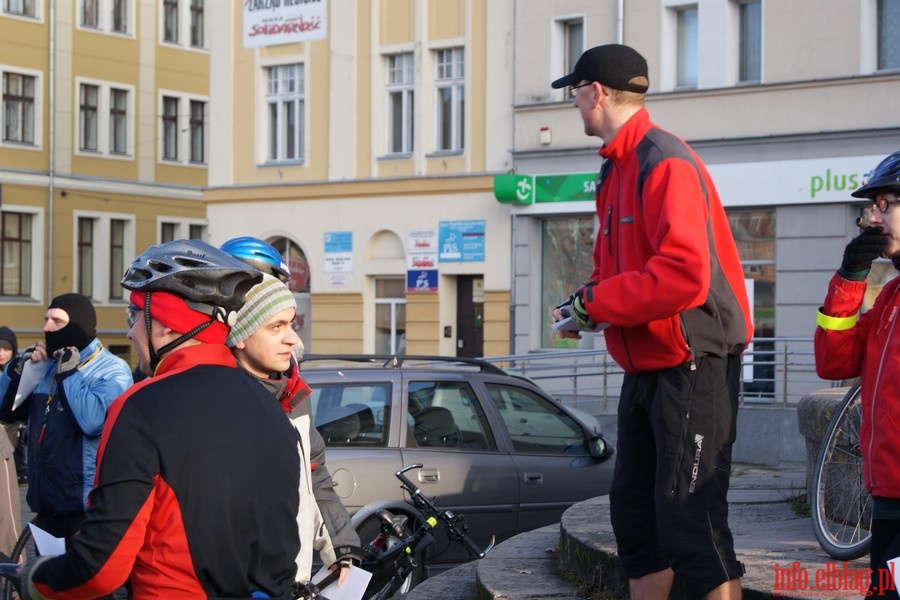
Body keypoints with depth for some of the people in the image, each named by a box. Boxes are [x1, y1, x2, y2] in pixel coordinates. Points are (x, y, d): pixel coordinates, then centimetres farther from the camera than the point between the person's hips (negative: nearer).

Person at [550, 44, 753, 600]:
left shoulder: (665, 163, -17)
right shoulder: (618, 169, 14)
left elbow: (683, 277, -28)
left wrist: (594, 302, -18)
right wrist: (587, 302, 2)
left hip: (691, 366, -10)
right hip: (647, 365, 10)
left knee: (688, 522, -12)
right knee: (635, 513, 14)